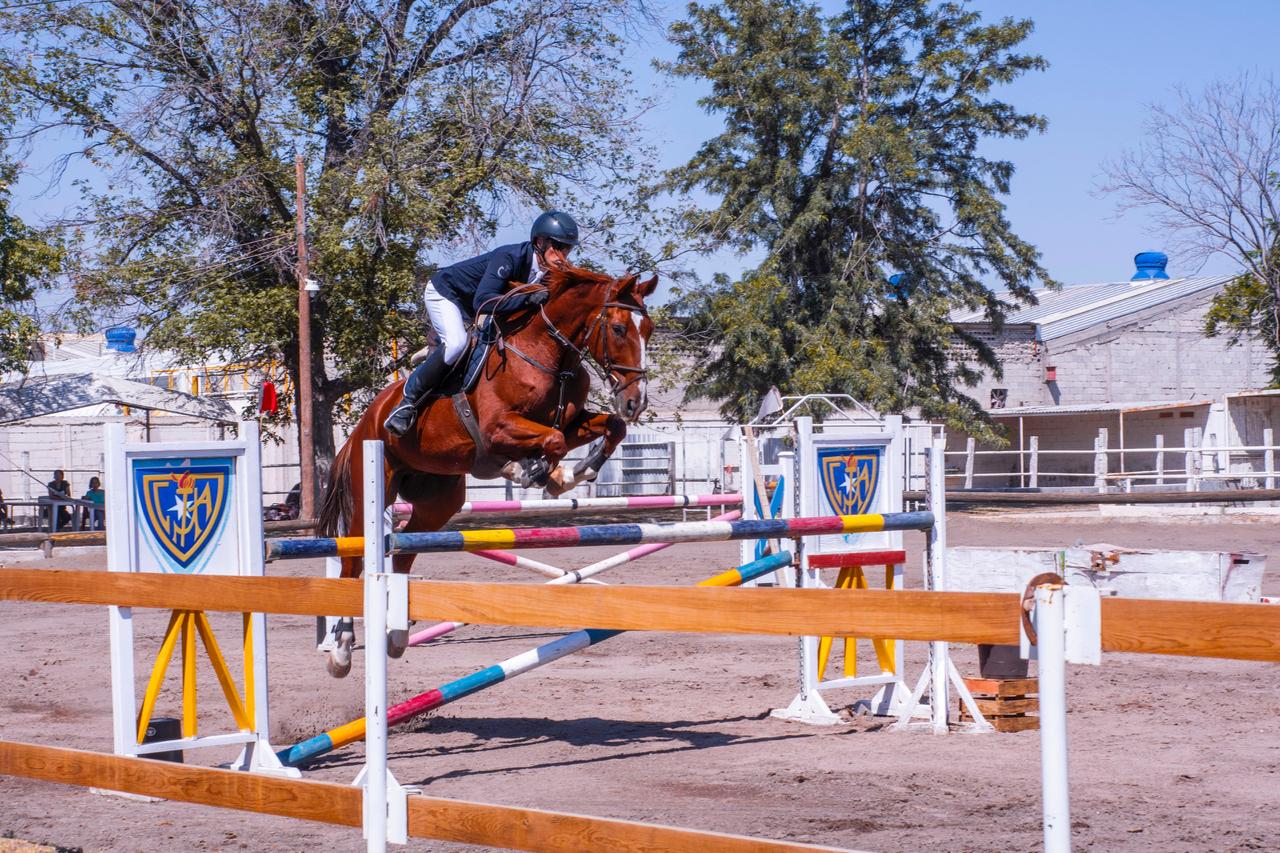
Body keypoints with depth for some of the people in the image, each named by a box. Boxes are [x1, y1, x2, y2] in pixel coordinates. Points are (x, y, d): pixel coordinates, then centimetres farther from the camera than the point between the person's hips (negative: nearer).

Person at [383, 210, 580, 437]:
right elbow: (482, 301, -46)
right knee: (456, 343, -31)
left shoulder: (552, 272, -15)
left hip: (470, 305, 8)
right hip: (444, 292, -8)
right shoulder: (510, 257, -36)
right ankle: (408, 402, -18)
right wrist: (527, 299, -51)